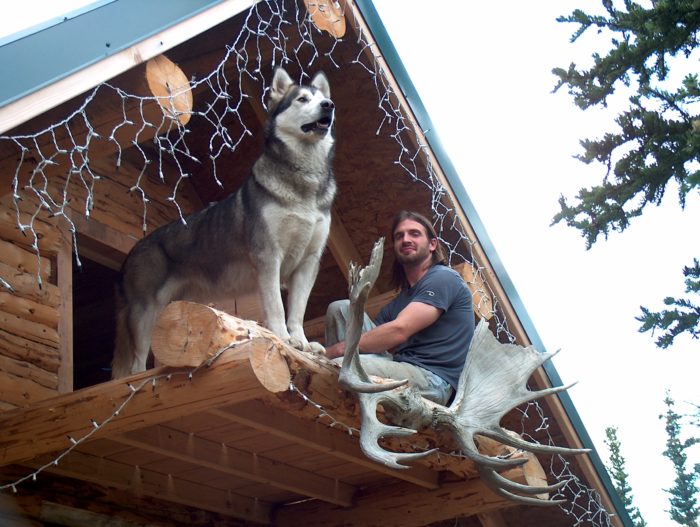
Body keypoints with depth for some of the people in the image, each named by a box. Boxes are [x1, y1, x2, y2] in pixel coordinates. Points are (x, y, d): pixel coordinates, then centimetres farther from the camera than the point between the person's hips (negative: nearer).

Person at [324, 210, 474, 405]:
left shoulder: (444, 278, -2)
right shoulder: (399, 300, 26)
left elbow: (398, 331, -14)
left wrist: (332, 351, -12)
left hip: (432, 381, -9)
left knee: (338, 368, -32)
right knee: (340, 309, 4)